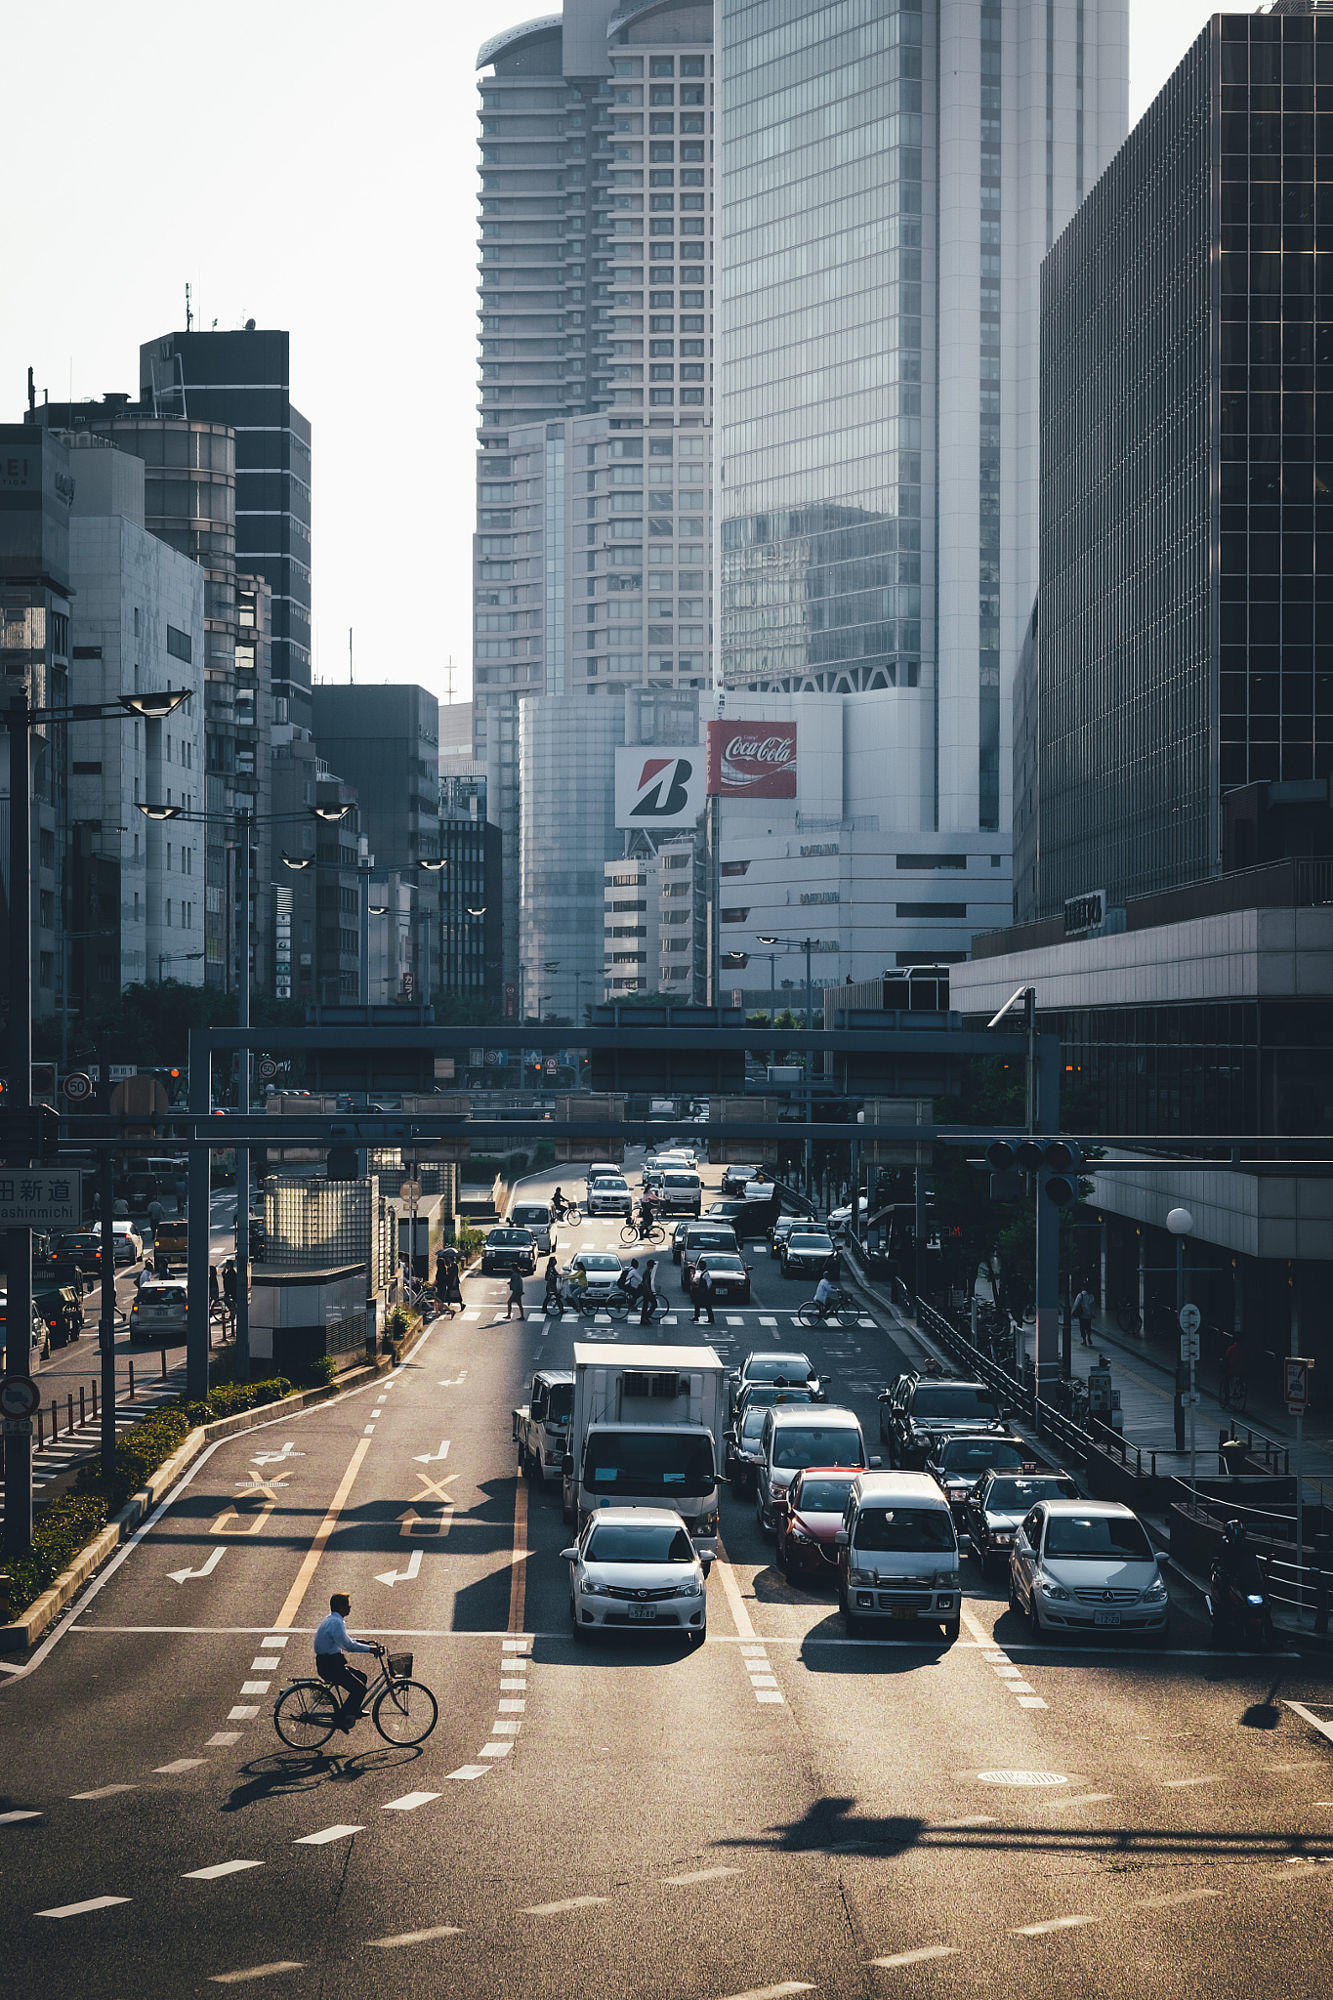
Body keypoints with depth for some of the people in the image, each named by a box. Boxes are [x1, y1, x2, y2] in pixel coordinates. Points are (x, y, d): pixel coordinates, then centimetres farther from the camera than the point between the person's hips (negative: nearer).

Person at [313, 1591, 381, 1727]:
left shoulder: (333, 1620, 13)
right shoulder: (336, 1622, -21)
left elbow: (345, 1640, 23)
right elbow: (348, 1645, -24)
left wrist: (365, 1642, 15)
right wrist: (369, 1649, -17)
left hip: (332, 1663, 11)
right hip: (329, 1665, -11)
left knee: (361, 1678, 19)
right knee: (359, 1689, -11)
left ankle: (354, 1710, 28)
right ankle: (343, 1719, -3)